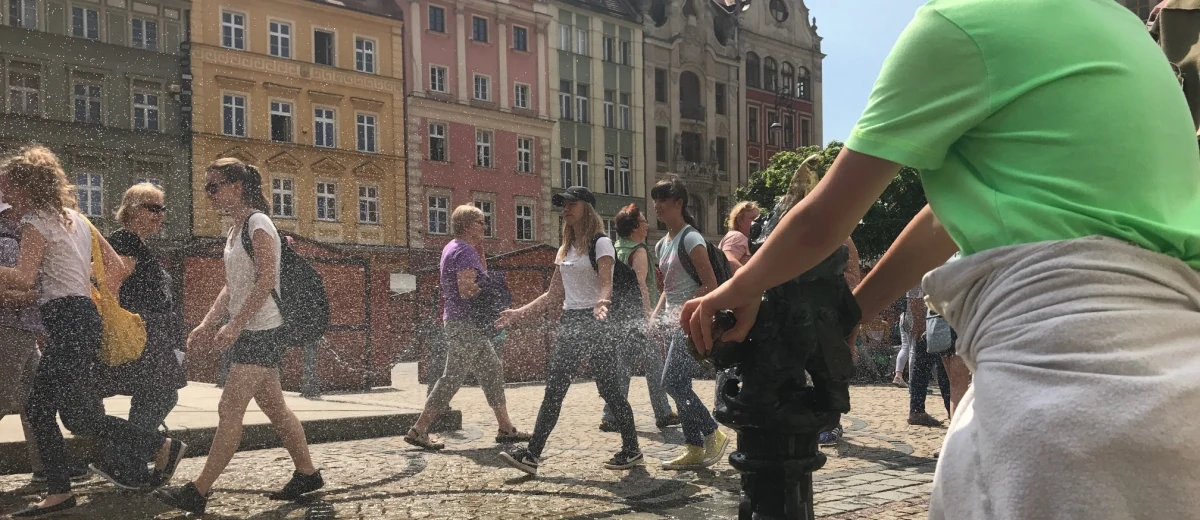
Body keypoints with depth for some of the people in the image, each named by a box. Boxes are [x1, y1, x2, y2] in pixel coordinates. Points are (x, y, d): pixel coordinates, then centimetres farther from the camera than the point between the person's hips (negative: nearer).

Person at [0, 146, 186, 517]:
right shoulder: (75, 218, 20)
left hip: (67, 318, -10)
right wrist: (97, 299, 27)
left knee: (76, 415, -11)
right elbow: (118, 268, 20)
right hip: (83, 314, 10)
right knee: (38, 408, 10)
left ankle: (163, 446, -5)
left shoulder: (35, 222, -6)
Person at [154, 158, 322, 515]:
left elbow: (267, 279, -21)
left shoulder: (258, 223, -11)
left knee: (230, 408, -9)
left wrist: (235, 324, -25)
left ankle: (198, 492, -6)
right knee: (274, 407, 13)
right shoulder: (236, 230, 17)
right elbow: (232, 287, 18)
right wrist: (207, 324, 8)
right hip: (250, 332, 10)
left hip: (263, 331, -10)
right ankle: (307, 474, 22)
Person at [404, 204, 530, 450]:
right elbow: (467, 290, -24)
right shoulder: (465, 251, -14)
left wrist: (480, 251, 13)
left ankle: (506, 428, 12)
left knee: (492, 373, 10)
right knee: (453, 377, -5)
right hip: (465, 323, -11)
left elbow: (481, 277, 24)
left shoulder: (453, 248, 18)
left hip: (467, 324, 11)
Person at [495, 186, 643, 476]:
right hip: (569, 322, 7)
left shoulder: (600, 243, -5)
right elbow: (554, 295, 17)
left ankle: (632, 450, 13)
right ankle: (532, 454, 0)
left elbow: (606, 284, -18)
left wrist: (602, 303, -41)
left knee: (609, 389, -1)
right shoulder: (565, 250, 16)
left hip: (595, 323, -7)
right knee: (553, 391, 1)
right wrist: (519, 314, 13)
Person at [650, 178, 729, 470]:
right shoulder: (662, 244, 15)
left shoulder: (690, 238, -11)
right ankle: (694, 450, 14)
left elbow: (711, 285, -16)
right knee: (679, 386, 7)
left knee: (672, 382, -14)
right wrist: (657, 314, 9)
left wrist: (683, 309, -23)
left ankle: (714, 434, 1)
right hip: (675, 323, 9)